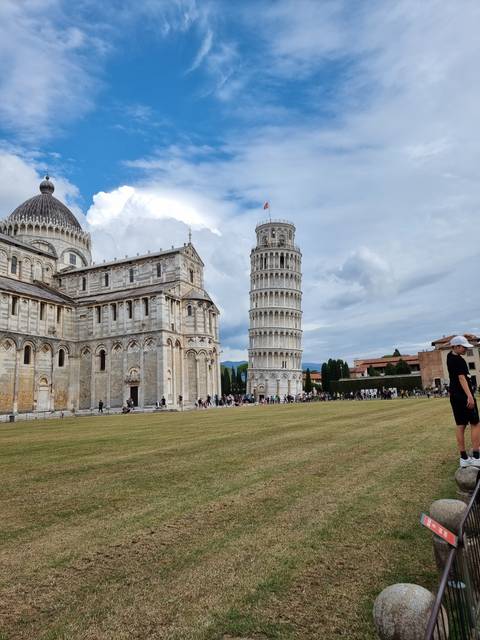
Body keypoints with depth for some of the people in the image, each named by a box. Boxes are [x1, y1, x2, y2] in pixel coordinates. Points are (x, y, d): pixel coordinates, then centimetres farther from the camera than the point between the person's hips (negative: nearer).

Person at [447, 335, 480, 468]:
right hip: (464, 396, -9)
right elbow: (462, 378, -23)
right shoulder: (458, 360, -15)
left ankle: (464, 458, 10)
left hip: (454, 396, 9)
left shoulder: (450, 357, 10)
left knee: (460, 426, 8)